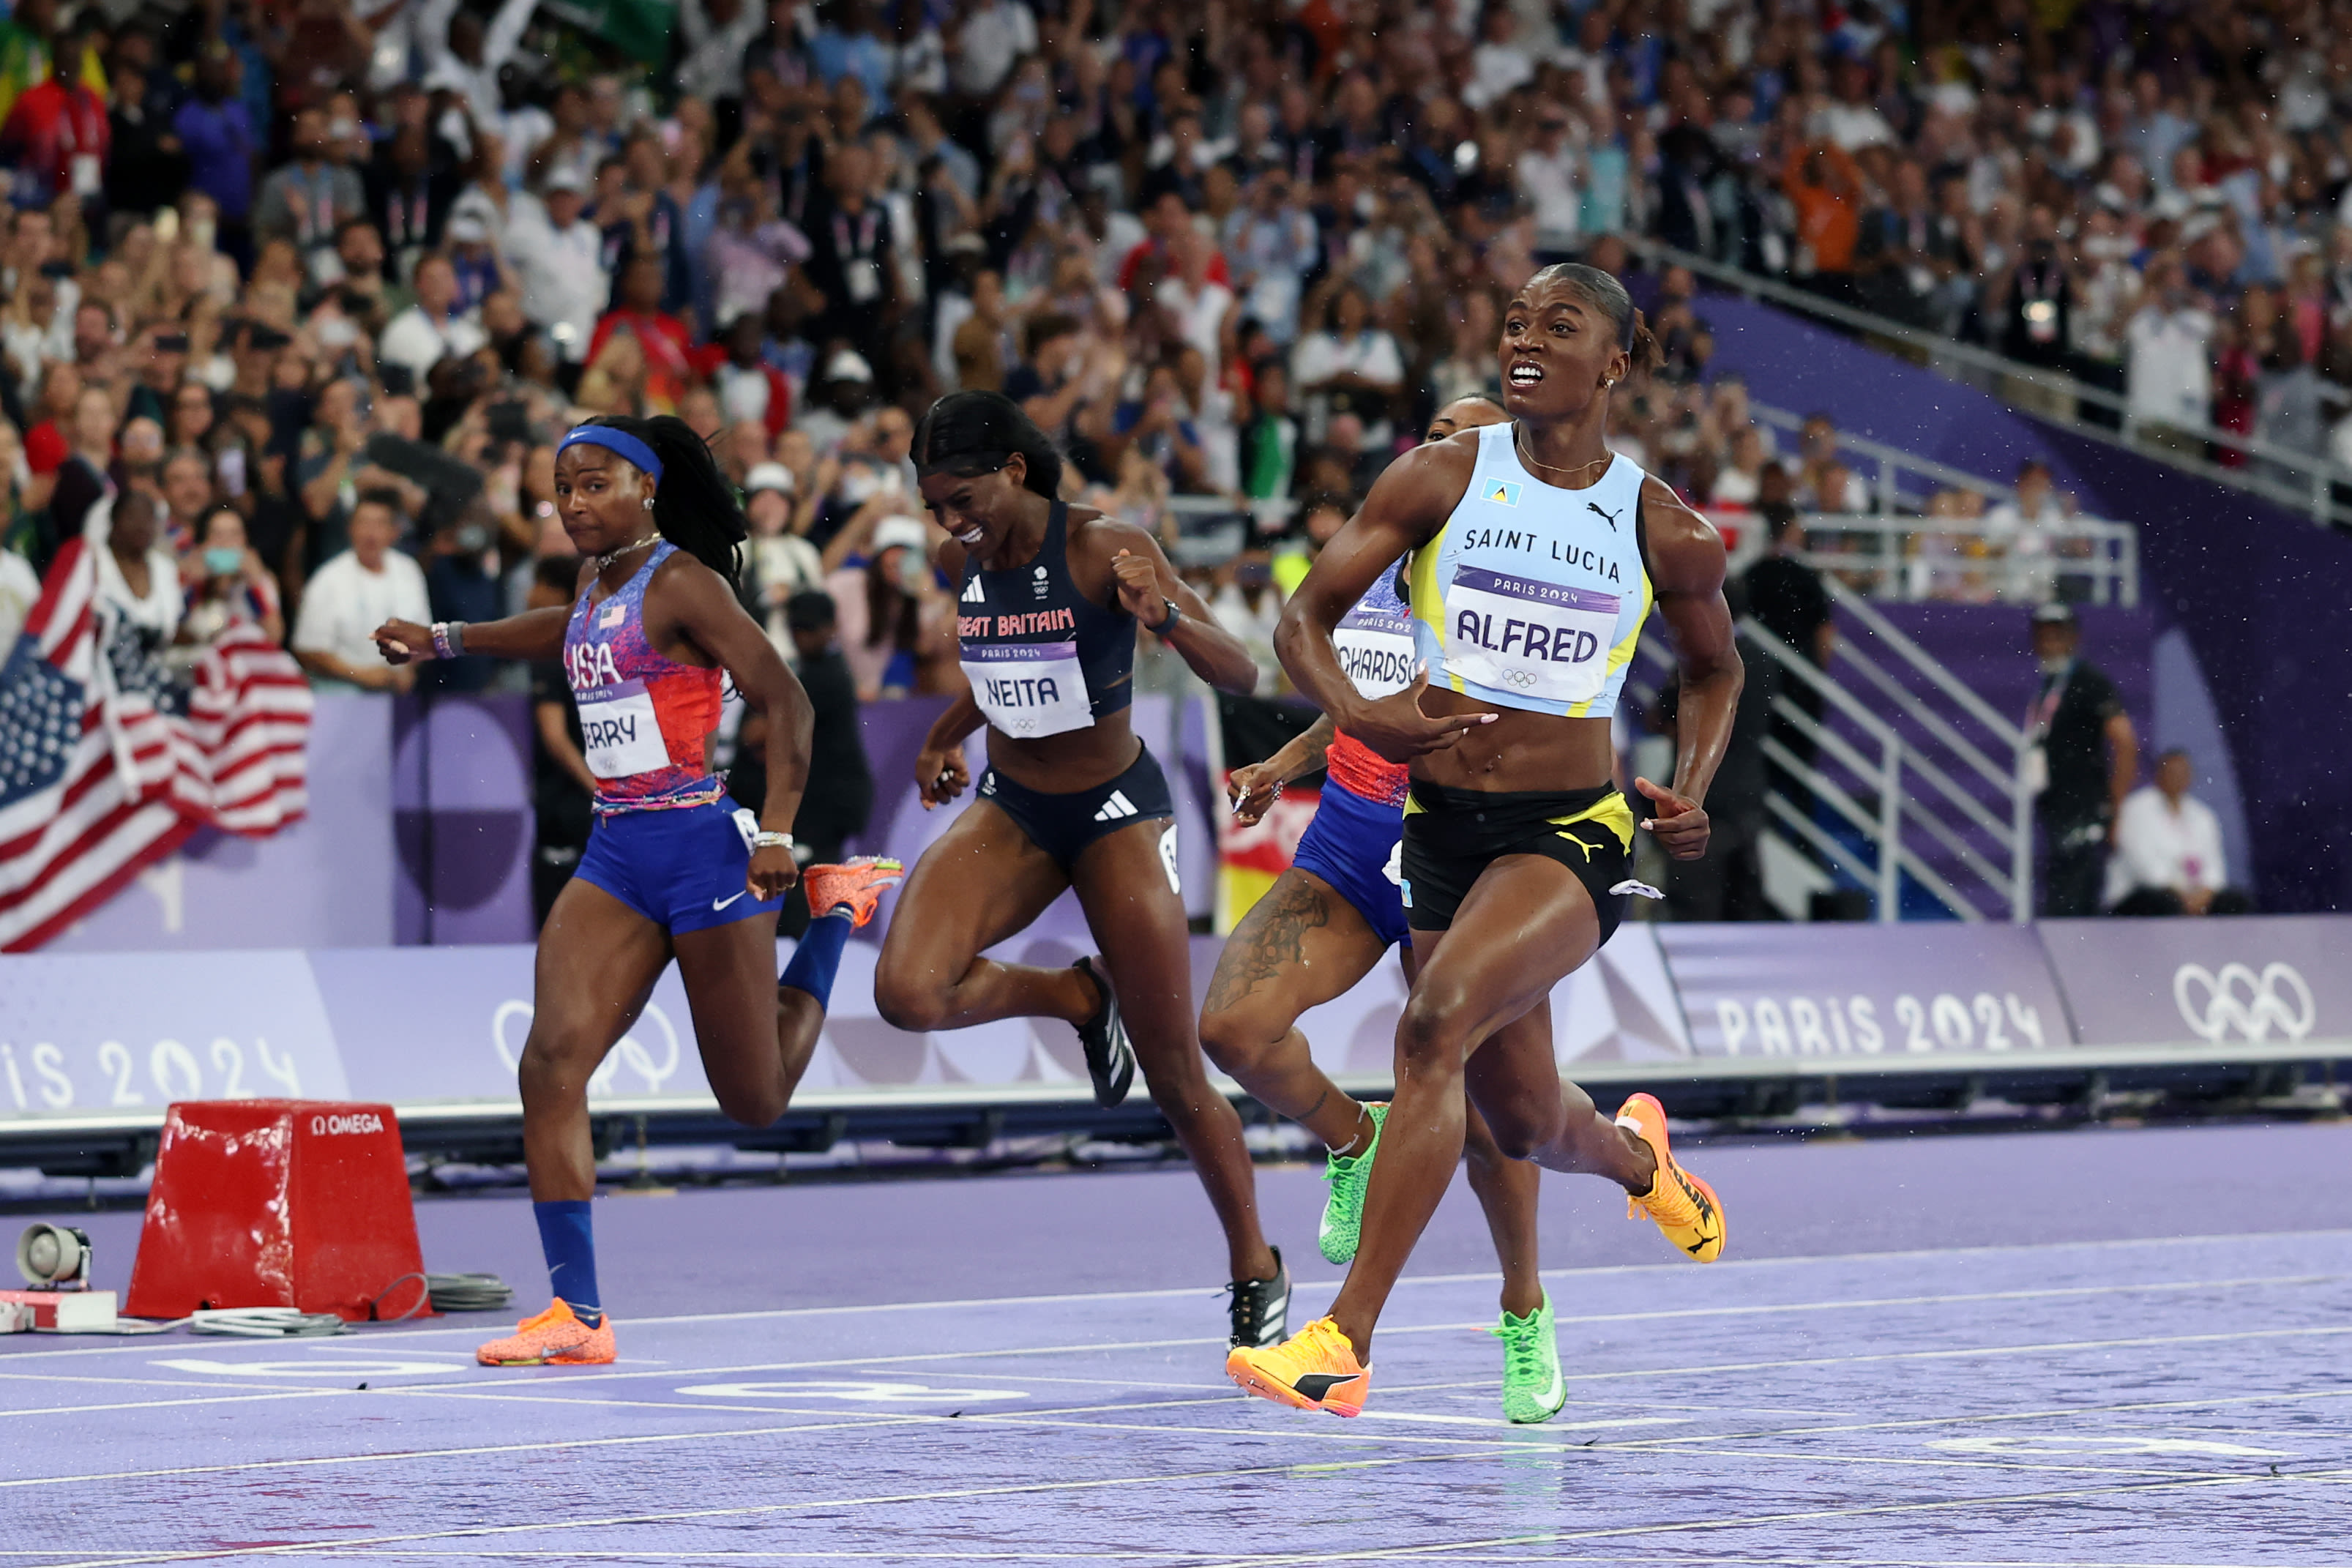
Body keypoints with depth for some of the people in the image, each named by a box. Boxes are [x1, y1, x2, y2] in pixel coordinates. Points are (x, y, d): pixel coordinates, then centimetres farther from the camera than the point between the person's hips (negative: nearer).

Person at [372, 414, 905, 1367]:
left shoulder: (681, 582, -11)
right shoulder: (596, 583, 12)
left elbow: (783, 698, -14)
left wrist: (777, 835, -20)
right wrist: (444, 640, 31)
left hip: (699, 845, -7)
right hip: (615, 857, 7)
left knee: (754, 1100, 7)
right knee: (552, 1061, -14)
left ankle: (836, 911, 33)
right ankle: (578, 1314, -13)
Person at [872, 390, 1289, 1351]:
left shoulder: (1105, 550, -20)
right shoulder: (961, 562, -3)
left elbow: (1240, 676, -23)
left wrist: (1164, 614, -40)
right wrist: (947, 734, 24)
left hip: (1117, 811, -5)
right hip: (1012, 809, 5)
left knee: (1176, 1079, 0)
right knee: (907, 992, -23)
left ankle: (1256, 1271, 22)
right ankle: (1078, 999, 7)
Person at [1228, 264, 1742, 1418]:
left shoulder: (1663, 530, 0)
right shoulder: (1444, 478, -1)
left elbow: (1713, 668, 18)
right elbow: (1306, 616, -1)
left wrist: (1690, 792, 0)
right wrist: (1353, 712, -22)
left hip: (1574, 832, -3)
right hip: (1441, 825, 3)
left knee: (1437, 1025, -28)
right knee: (1521, 1121, 15)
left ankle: (1345, 1342, -28)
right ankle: (1634, 1154, 55)